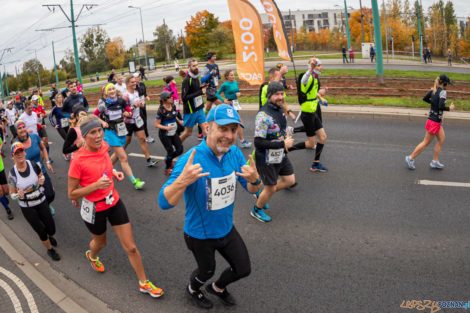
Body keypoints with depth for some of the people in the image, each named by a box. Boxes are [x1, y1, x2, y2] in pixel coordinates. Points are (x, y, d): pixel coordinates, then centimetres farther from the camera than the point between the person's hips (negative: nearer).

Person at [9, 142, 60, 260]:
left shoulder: (33, 165, -12)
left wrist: (41, 181, -14)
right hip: (27, 207, -2)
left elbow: (41, 176, 10)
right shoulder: (12, 174, -16)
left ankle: (49, 236, 45)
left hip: (41, 202, 2)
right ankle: (50, 249, 32)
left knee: (51, 229, 6)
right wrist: (19, 195, -27)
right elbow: (12, 194, -5)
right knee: (41, 232, 2)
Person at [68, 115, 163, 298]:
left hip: (114, 202, 4)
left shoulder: (103, 146, -9)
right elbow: (71, 194, -18)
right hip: (94, 209, -4)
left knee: (131, 247, 6)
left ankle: (144, 283, 24)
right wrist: (96, 185, -31)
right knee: (100, 242, 26)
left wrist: (114, 173, -1)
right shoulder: (78, 160, -26)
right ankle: (91, 255, 64)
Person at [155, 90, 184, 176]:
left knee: (180, 150, 3)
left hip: (173, 133, 6)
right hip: (164, 135, -6)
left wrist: (179, 121, 4)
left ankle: (168, 159, 33)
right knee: (171, 152, -5)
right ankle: (167, 169, 20)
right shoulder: (161, 110, -21)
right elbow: (157, 124, -16)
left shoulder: (173, 106, -2)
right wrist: (166, 128, -31)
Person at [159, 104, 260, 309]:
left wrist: (255, 180, -26)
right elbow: (164, 203, -34)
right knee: (207, 271, 21)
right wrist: (183, 180, -54)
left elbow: (252, 189, -1)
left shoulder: (235, 154, -12)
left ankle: (218, 288, 53)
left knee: (243, 269, 19)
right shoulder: (190, 160, -31)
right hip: (200, 235, -5)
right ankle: (193, 289, 58)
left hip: (227, 229, 5)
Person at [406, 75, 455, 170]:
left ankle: (435, 161, 22)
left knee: (441, 139, 16)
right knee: (426, 142, 4)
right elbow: (441, 107, -28)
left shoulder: (433, 90, 3)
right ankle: (411, 158, 13)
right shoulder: (443, 92, -20)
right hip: (435, 121, -9)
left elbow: (425, 99, 15)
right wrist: (449, 108, -11)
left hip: (437, 121, 9)